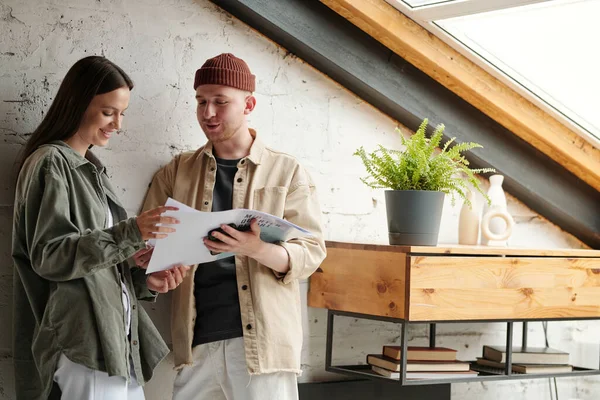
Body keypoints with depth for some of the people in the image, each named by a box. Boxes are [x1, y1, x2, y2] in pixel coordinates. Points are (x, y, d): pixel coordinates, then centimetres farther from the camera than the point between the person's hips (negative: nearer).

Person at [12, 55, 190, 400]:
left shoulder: (91, 169, 20)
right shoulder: (50, 163, -6)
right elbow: (49, 256, -16)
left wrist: (143, 280, 3)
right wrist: (131, 233, -23)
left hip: (117, 341, 8)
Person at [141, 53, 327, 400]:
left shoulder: (288, 172, 5)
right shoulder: (175, 173, 13)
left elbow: (311, 252, -2)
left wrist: (257, 249, -21)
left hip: (264, 340, -2)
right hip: (197, 339, 2)